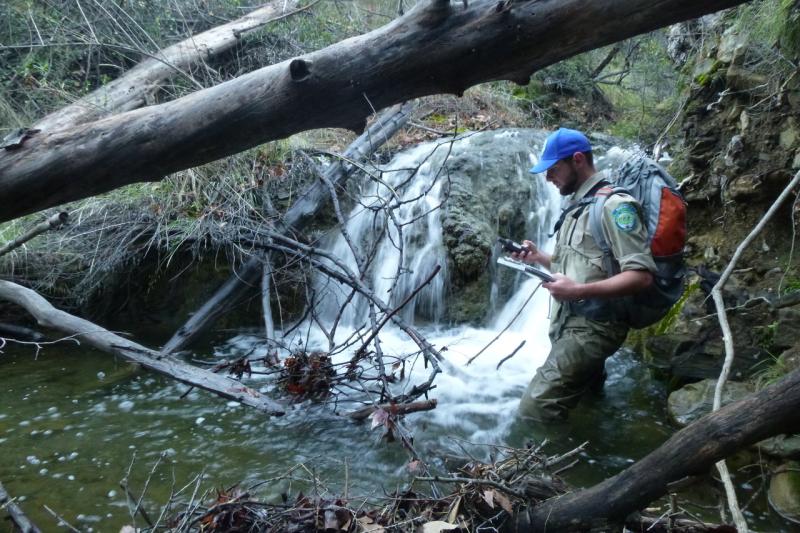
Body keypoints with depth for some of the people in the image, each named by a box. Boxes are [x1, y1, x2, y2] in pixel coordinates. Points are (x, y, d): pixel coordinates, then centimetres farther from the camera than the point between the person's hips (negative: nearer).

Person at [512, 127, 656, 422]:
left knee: (535, 412, -17)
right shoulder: (576, 207, 18)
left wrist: (579, 291, -28)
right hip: (568, 323, 10)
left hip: (592, 326, -10)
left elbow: (641, 276, -22)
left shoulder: (613, 205, -14)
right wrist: (539, 257, 12)